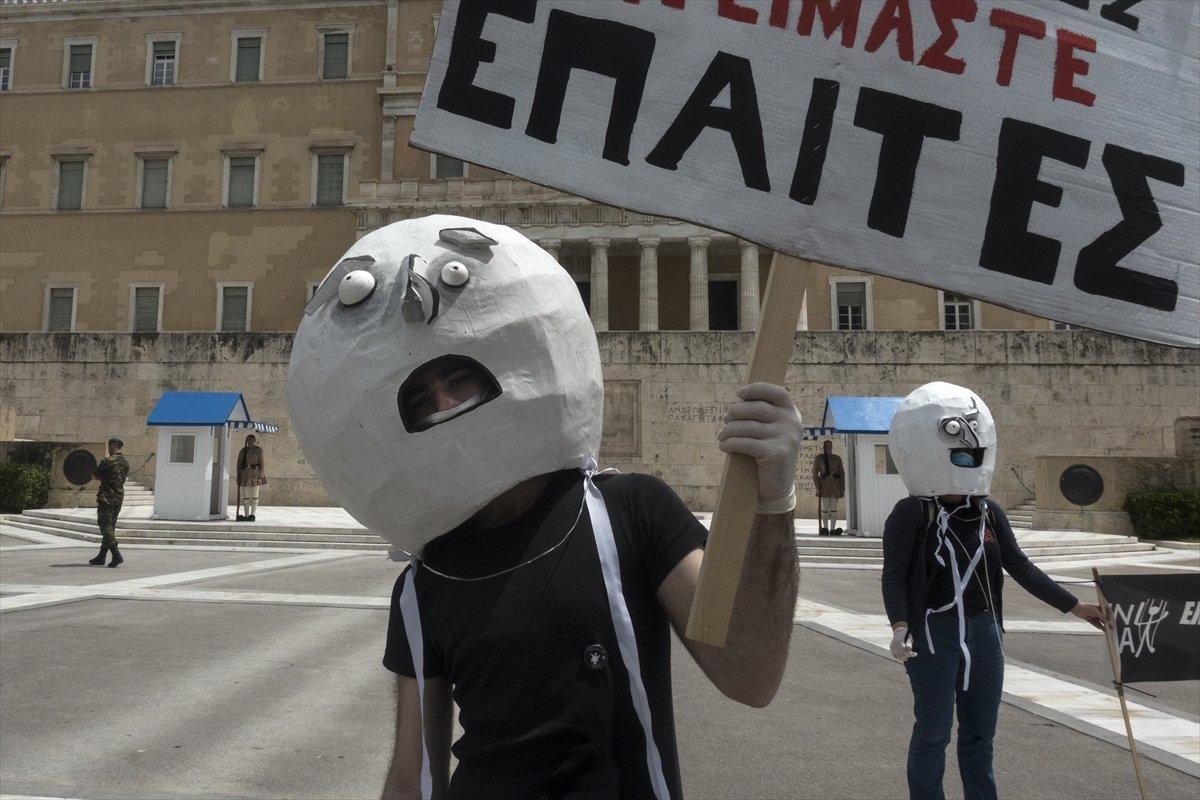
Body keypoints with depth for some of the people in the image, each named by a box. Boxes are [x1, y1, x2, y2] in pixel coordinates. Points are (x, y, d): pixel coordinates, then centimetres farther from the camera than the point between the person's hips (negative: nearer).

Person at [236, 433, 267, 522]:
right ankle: (246, 515, 11)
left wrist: (261, 477, -13)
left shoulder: (259, 450, -2)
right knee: (245, 496, 5)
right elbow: (239, 464, 9)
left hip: (255, 474, -3)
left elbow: (263, 464, -6)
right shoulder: (243, 451, 7)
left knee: (254, 496, -2)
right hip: (245, 474, 3)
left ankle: (253, 515, 4)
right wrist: (238, 477, 2)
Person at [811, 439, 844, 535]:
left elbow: (842, 473, 10)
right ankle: (825, 529, 0)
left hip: (835, 485, 2)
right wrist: (817, 487, -6)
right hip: (824, 485, -2)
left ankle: (833, 529, 6)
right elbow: (815, 473, 3)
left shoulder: (837, 458, 9)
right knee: (825, 509, -5)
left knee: (834, 509, 2)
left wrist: (843, 488, 4)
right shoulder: (818, 458, 4)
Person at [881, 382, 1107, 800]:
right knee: (933, 732, 2)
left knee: (980, 733, 16)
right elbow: (894, 576, -13)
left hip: (984, 633, 6)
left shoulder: (988, 512, 6)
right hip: (933, 636, -6)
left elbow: (1020, 567, 10)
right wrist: (899, 627, -26)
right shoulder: (911, 513, -11)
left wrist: (1074, 606, 9)